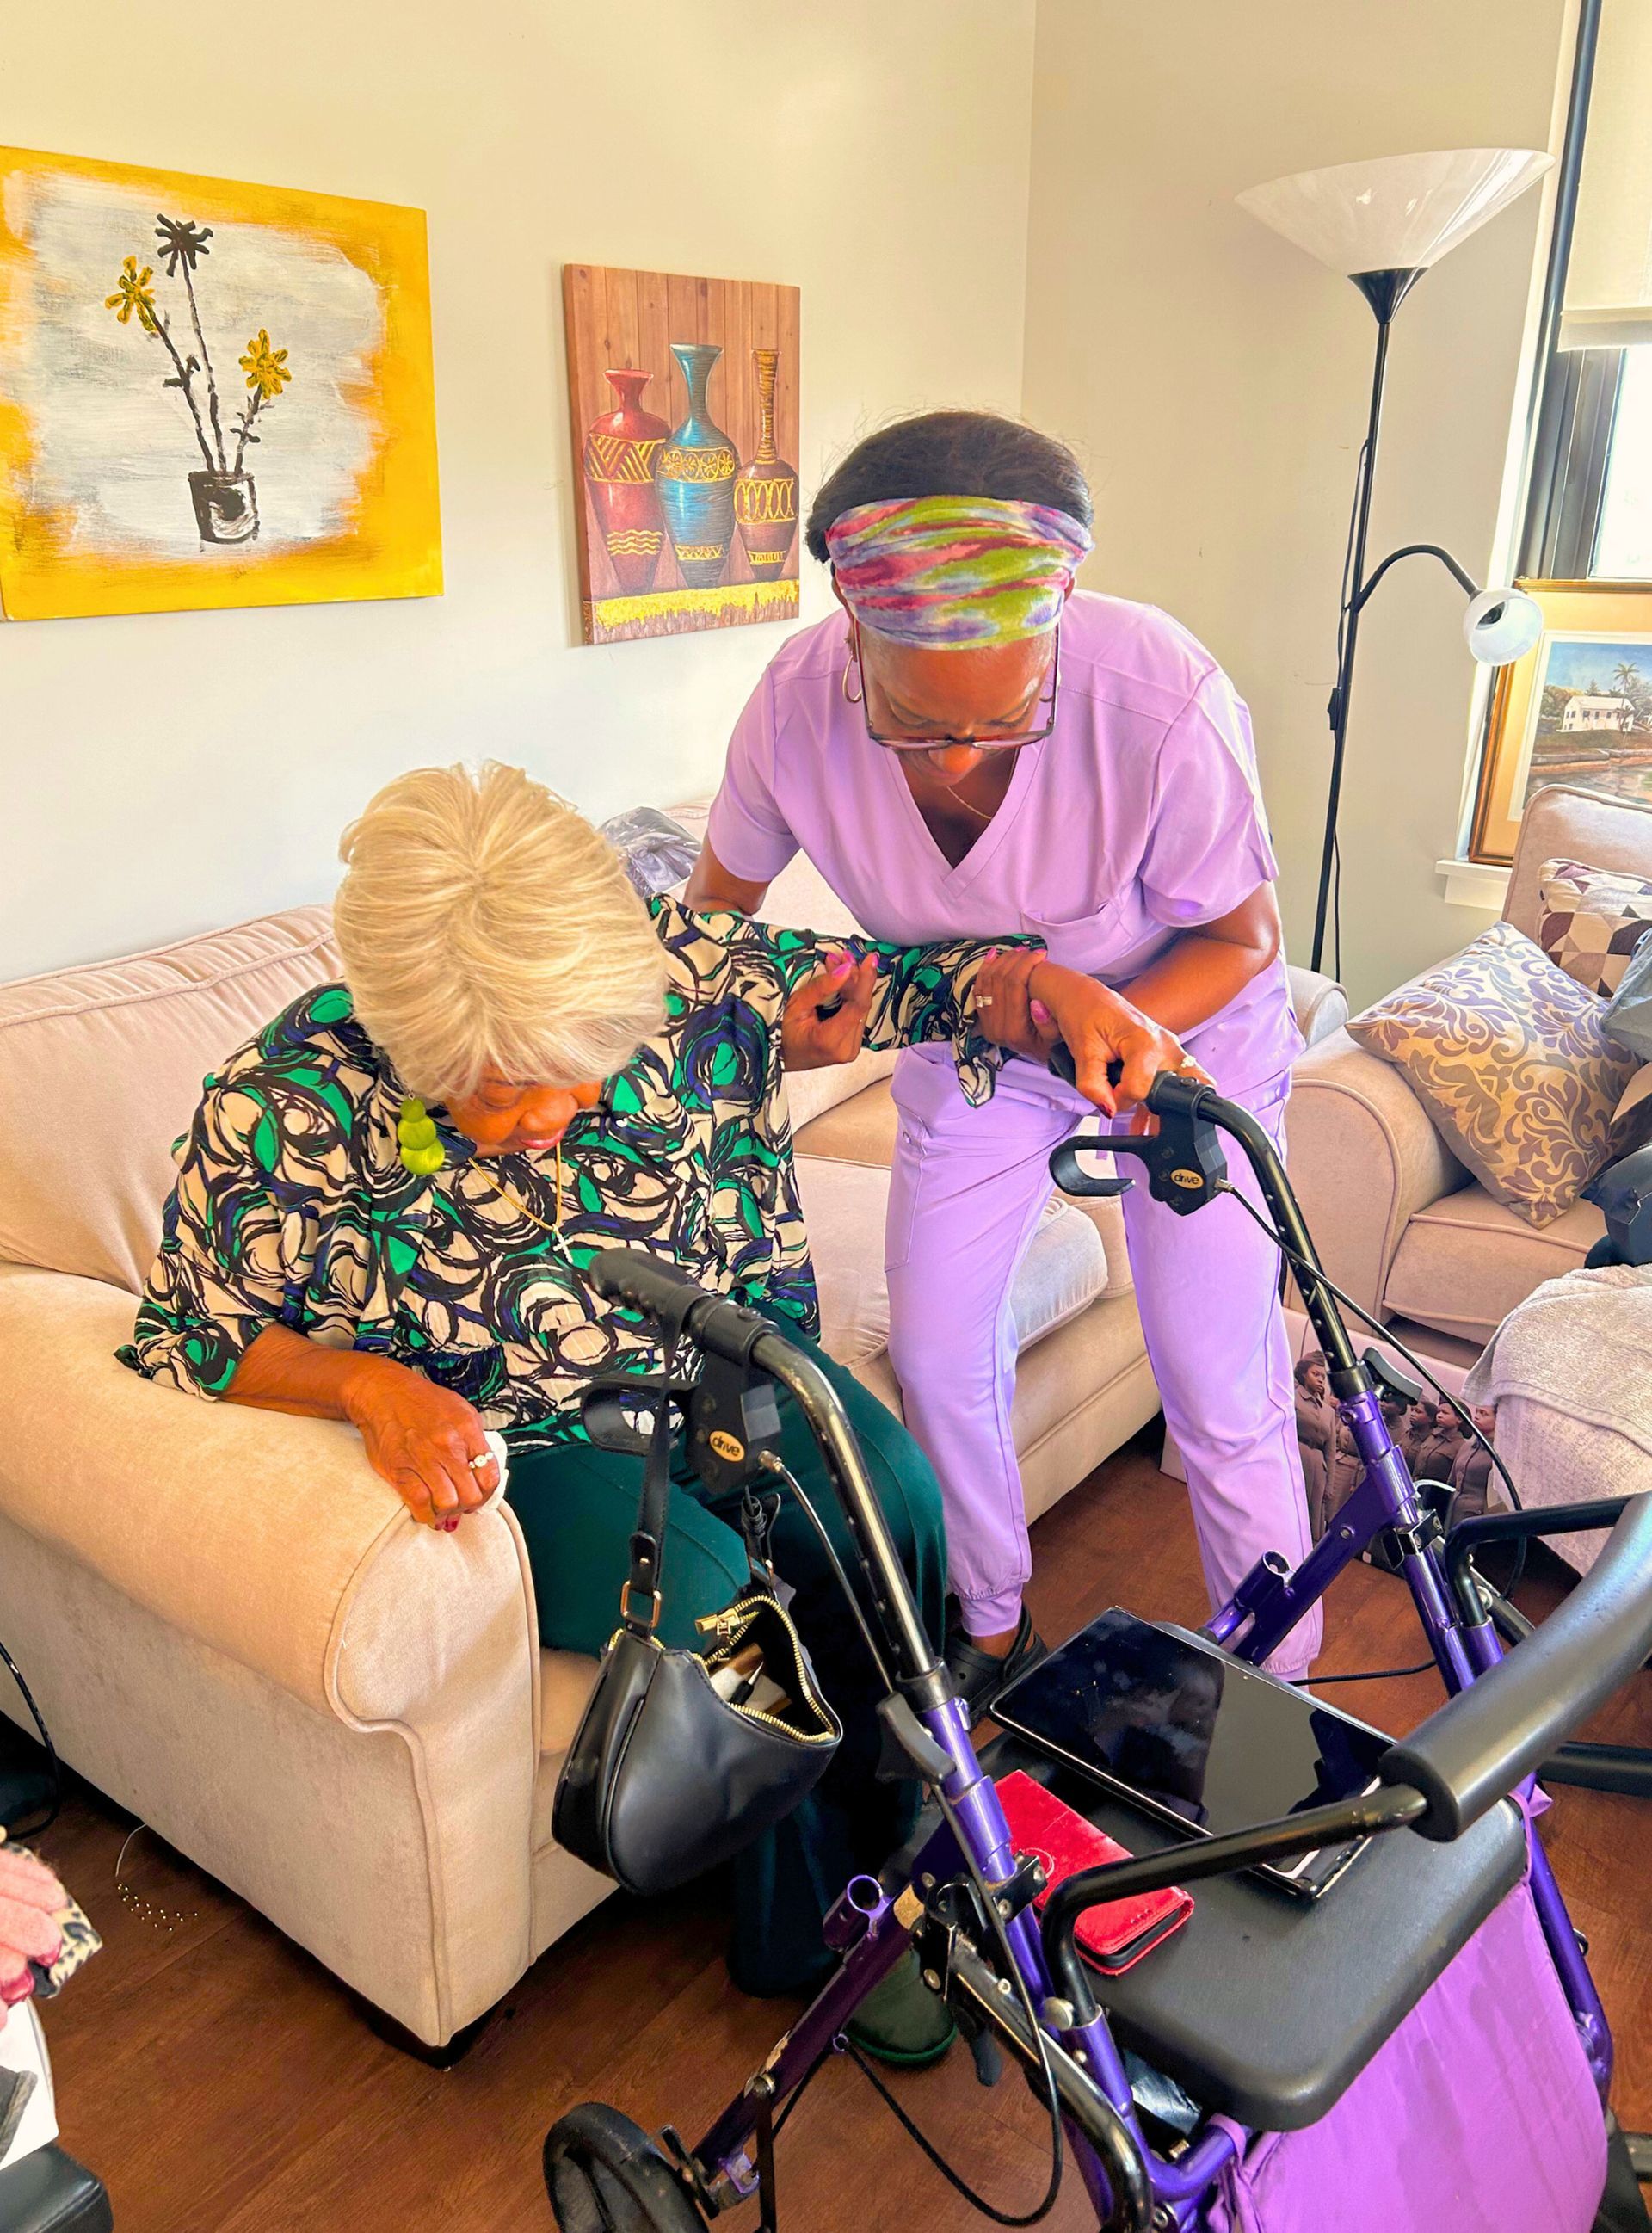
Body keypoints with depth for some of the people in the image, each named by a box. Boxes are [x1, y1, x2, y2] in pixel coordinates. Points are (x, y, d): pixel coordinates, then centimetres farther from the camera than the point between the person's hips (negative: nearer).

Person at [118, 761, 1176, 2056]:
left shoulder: (680, 968, -15)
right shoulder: (289, 1106, -20)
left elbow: (894, 977, -5)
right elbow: (188, 1333, -9)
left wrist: (1059, 986, -22)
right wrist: (370, 1385, -26)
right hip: (515, 1447, -2)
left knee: (895, 1506, -22)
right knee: (708, 1596, -28)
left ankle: (890, 1849, 8)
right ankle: (813, 1929, 4)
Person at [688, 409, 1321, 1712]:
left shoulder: (1167, 704, -36)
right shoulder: (796, 706, -27)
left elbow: (1244, 937, -18)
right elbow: (720, 902, -6)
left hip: (1183, 1017, -3)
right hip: (973, 1025, 3)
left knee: (1223, 1397, -1)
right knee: (939, 1356, 7)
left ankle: (1276, 1693, 24)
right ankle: (993, 1634, 33)